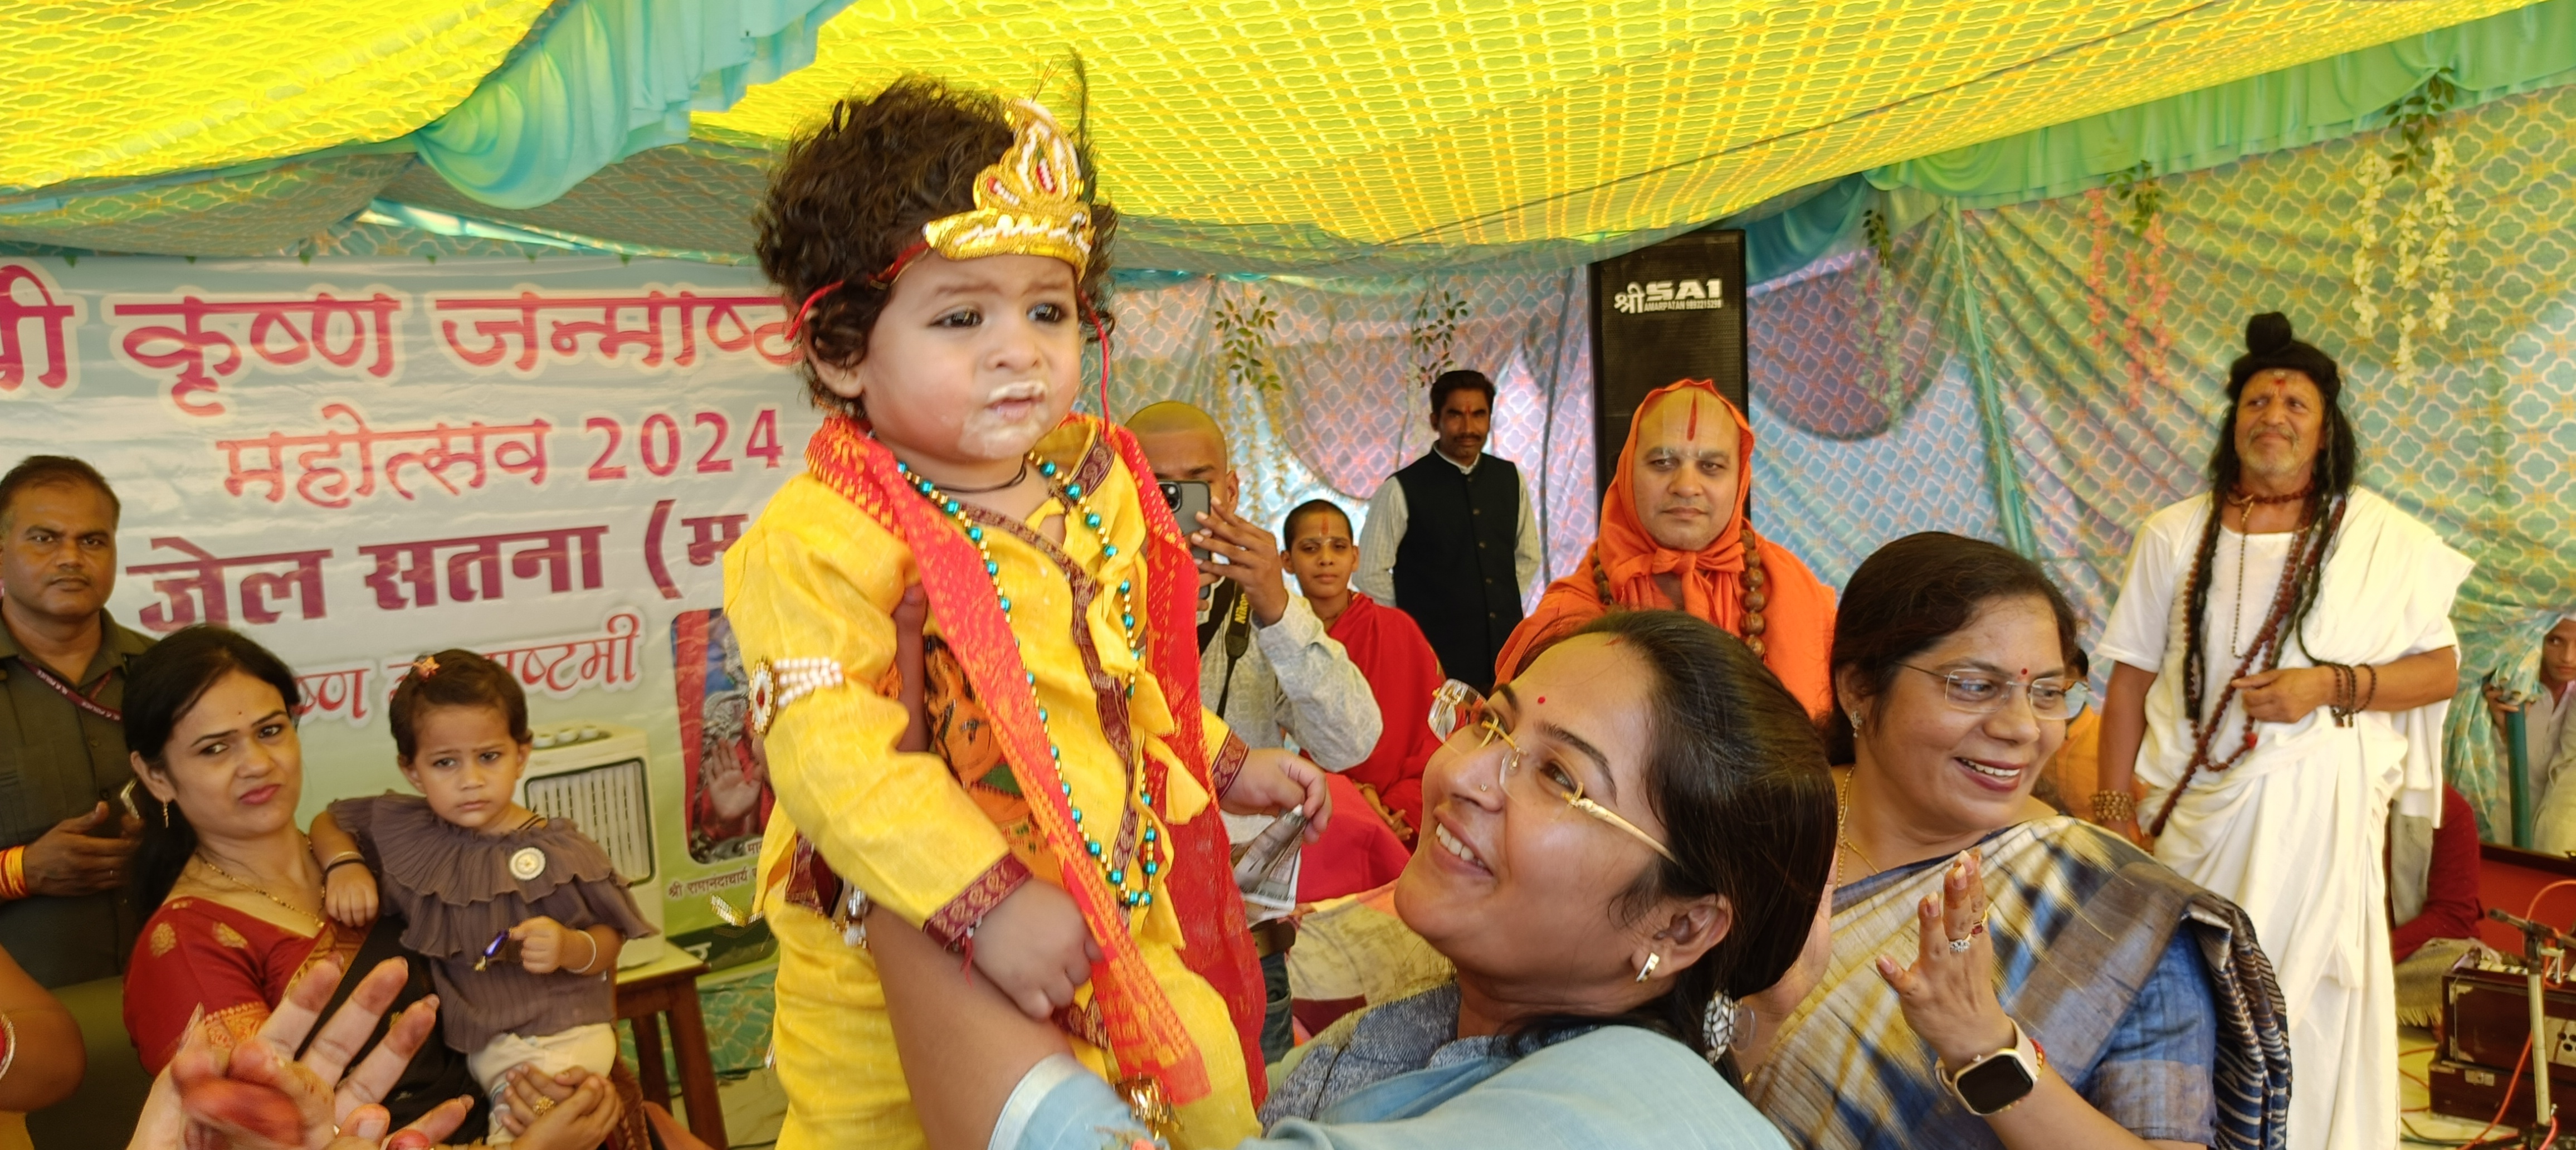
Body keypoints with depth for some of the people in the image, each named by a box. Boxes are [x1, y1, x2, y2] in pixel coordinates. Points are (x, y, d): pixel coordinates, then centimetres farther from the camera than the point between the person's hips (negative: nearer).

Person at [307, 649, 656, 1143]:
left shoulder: (559, 851, -6)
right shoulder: (402, 829, 4)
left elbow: (609, 943, -1)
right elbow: (328, 822, 21)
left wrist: (571, 948, -23)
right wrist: (344, 863, 1)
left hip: (563, 1028, -5)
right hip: (468, 1038, 6)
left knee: (526, 1104, -30)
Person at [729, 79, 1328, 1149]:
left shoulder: (1097, 485, 4)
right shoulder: (818, 537, -21)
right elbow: (831, 749, -29)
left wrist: (1221, 764, 24)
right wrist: (984, 905, -32)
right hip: (906, 965, -5)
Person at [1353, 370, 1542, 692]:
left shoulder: (1510, 480, 8)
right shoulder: (1401, 490, -8)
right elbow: (1370, 573, -4)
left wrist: (1501, 603, 10)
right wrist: (1420, 616, 2)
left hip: (1507, 651, 4)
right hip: (1438, 662, -4)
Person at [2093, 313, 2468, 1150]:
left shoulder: (2383, 538, 0)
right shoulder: (2174, 535, 5)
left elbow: (2441, 671, 2)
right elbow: (2131, 679, 6)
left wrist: (2330, 685, -15)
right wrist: (2112, 808, 1)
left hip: (2317, 811, -1)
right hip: (2195, 811, 2)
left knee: (2308, 1014, 3)